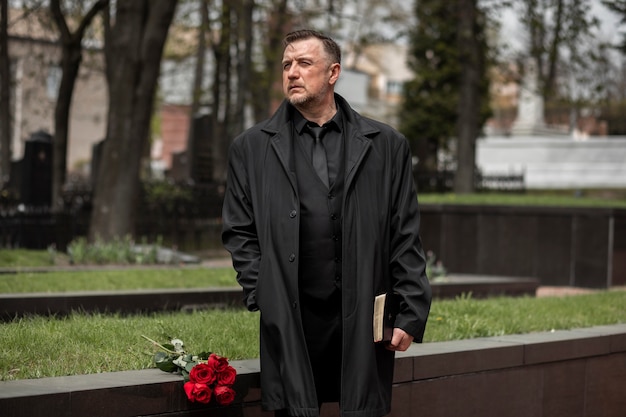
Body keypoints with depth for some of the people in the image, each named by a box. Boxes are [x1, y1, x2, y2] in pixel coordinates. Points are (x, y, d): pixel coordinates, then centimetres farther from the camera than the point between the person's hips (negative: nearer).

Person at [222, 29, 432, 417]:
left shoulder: (386, 145, 7)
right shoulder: (252, 147, 9)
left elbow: (406, 239, 5)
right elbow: (239, 232, 10)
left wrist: (411, 315, -1)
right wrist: (263, 294, -2)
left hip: (364, 319, 0)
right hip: (290, 321, 0)